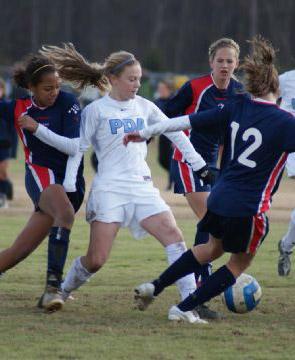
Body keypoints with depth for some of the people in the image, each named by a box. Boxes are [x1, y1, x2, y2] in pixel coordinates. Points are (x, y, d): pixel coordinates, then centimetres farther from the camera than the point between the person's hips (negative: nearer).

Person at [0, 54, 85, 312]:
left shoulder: (68, 103, -4)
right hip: (41, 176, -1)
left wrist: (37, 127, -17)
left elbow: (74, 148, -11)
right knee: (65, 213, -35)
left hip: (70, 184, 1)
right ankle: (53, 283, -40)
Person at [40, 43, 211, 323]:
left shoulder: (144, 107, 11)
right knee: (96, 259, -8)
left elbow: (175, 133, 19)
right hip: (109, 189, -4)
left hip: (142, 187, 4)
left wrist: (200, 165, 20)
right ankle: (63, 291, 19)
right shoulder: (95, 111, -2)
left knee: (174, 236, -14)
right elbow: (78, 149, -1)